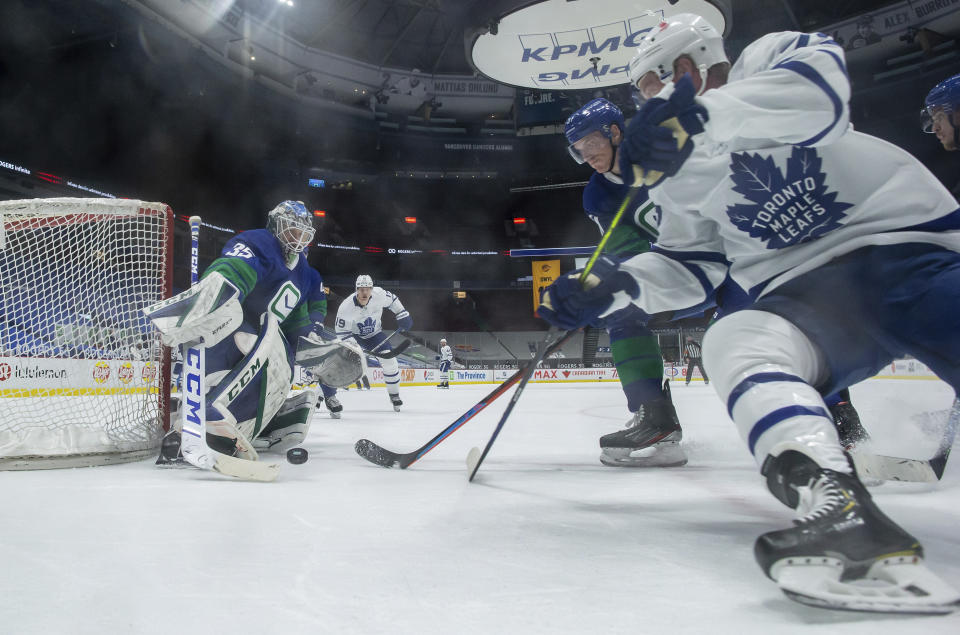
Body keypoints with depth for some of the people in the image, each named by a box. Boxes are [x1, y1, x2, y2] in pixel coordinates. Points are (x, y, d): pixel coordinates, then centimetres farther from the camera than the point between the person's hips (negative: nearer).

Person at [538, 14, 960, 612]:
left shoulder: (767, 59, 1)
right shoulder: (679, 173, 15)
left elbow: (821, 81, -22)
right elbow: (691, 264, 14)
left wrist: (699, 113, -35)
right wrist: (617, 283, -4)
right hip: (809, 290, 3)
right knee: (733, 342, -28)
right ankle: (839, 510, -46)